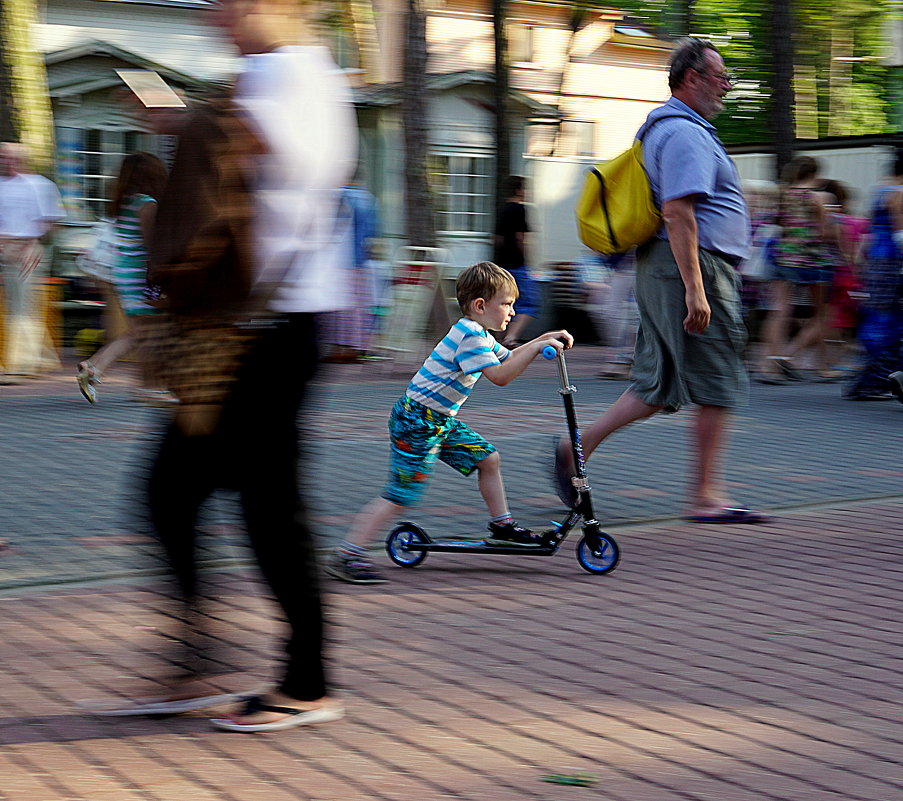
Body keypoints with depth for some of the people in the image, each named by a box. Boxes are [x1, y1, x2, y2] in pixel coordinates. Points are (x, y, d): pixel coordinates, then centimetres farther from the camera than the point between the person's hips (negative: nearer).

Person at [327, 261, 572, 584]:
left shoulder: (478, 335, 13)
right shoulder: (470, 336, -20)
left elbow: (509, 357, 28)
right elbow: (500, 375, -28)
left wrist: (547, 337, 17)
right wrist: (538, 347, -25)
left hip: (440, 421, 10)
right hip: (415, 421, -10)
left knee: (488, 459, 12)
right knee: (401, 496, -11)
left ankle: (501, 526, 26)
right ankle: (347, 556, -9)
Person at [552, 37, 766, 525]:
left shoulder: (663, 127, 21)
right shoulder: (685, 133, -14)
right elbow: (678, 214, -23)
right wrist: (695, 290, -27)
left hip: (659, 268, 10)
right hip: (692, 266, -10)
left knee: (661, 387, 11)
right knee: (716, 387, -4)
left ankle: (576, 448, 7)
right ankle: (705, 498, 1)